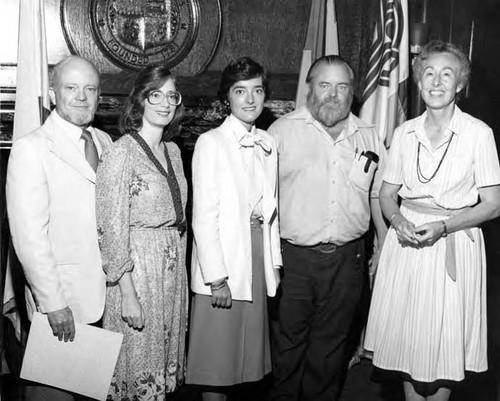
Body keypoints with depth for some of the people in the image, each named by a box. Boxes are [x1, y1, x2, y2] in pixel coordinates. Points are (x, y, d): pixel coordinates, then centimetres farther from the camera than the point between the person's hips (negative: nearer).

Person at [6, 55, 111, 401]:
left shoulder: (105, 142, 11)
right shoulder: (31, 149, -10)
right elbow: (29, 236, -15)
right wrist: (53, 302, -17)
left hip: (107, 294, 6)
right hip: (61, 299, -6)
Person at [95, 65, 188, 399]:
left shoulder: (173, 150, 9)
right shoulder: (121, 153, -14)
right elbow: (113, 228, -16)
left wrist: (179, 266, 8)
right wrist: (127, 293, -18)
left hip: (174, 265, 7)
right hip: (136, 268, -7)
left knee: (167, 351, 17)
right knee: (138, 358, 5)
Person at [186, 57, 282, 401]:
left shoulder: (267, 143, 8)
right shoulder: (211, 143, -10)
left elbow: (271, 208, 12)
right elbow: (203, 217, -14)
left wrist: (275, 262, 8)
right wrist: (217, 277, -16)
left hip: (258, 257, 6)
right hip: (222, 260, -6)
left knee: (246, 345, 14)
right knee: (217, 353, 4)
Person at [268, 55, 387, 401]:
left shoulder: (368, 137, 9)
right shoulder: (283, 130, -2)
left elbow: (378, 197, 17)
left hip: (348, 259, 3)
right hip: (293, 258, -3)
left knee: (331, 346, 14)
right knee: (289, 344, 8)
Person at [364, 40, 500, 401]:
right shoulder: (405, 133, 4)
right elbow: (387, 194, 10)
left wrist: (442, 227, -17)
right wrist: (398, 221, -11)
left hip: (454, 245, -3)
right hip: (406, 242, 3)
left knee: (445, 344, 5)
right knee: (407, 342, 10)